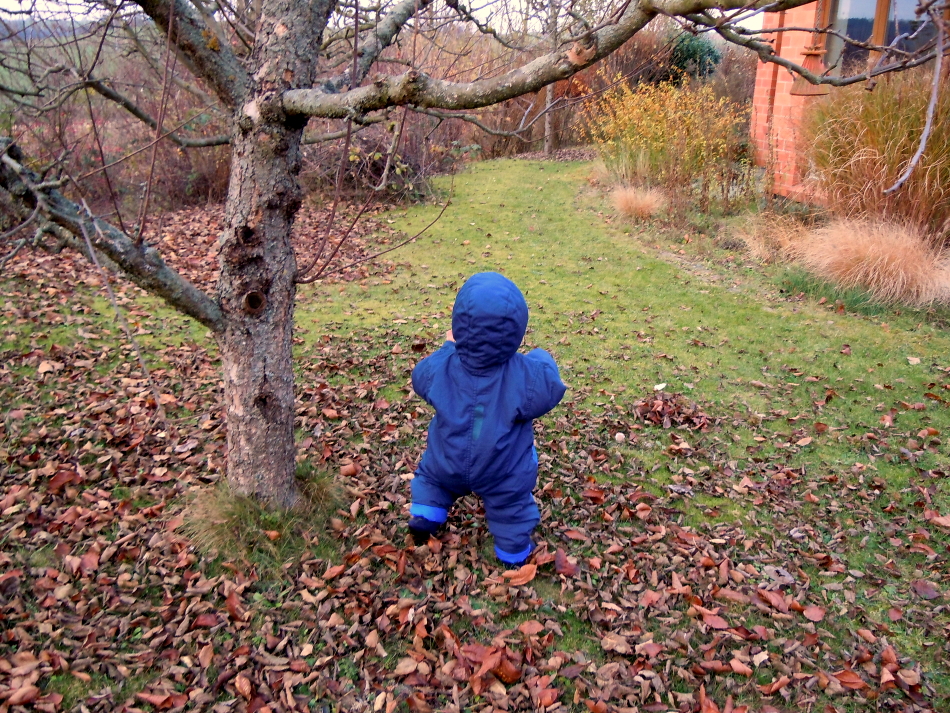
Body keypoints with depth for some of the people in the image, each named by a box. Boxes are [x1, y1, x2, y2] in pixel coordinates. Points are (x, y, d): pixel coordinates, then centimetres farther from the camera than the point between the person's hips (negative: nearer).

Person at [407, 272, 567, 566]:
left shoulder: (440, 368, -25)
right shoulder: (527, 376, -33)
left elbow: (420, 377, -2)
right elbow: (550, 390, -14)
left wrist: (448, 348, 12)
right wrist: (542, 358, 5)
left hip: (447, 466, 1)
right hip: (504, 476, -1)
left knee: (432, 476, 34)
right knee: (511, 508, 27)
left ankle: (423, 519, 37)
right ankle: (514, 553, 44)